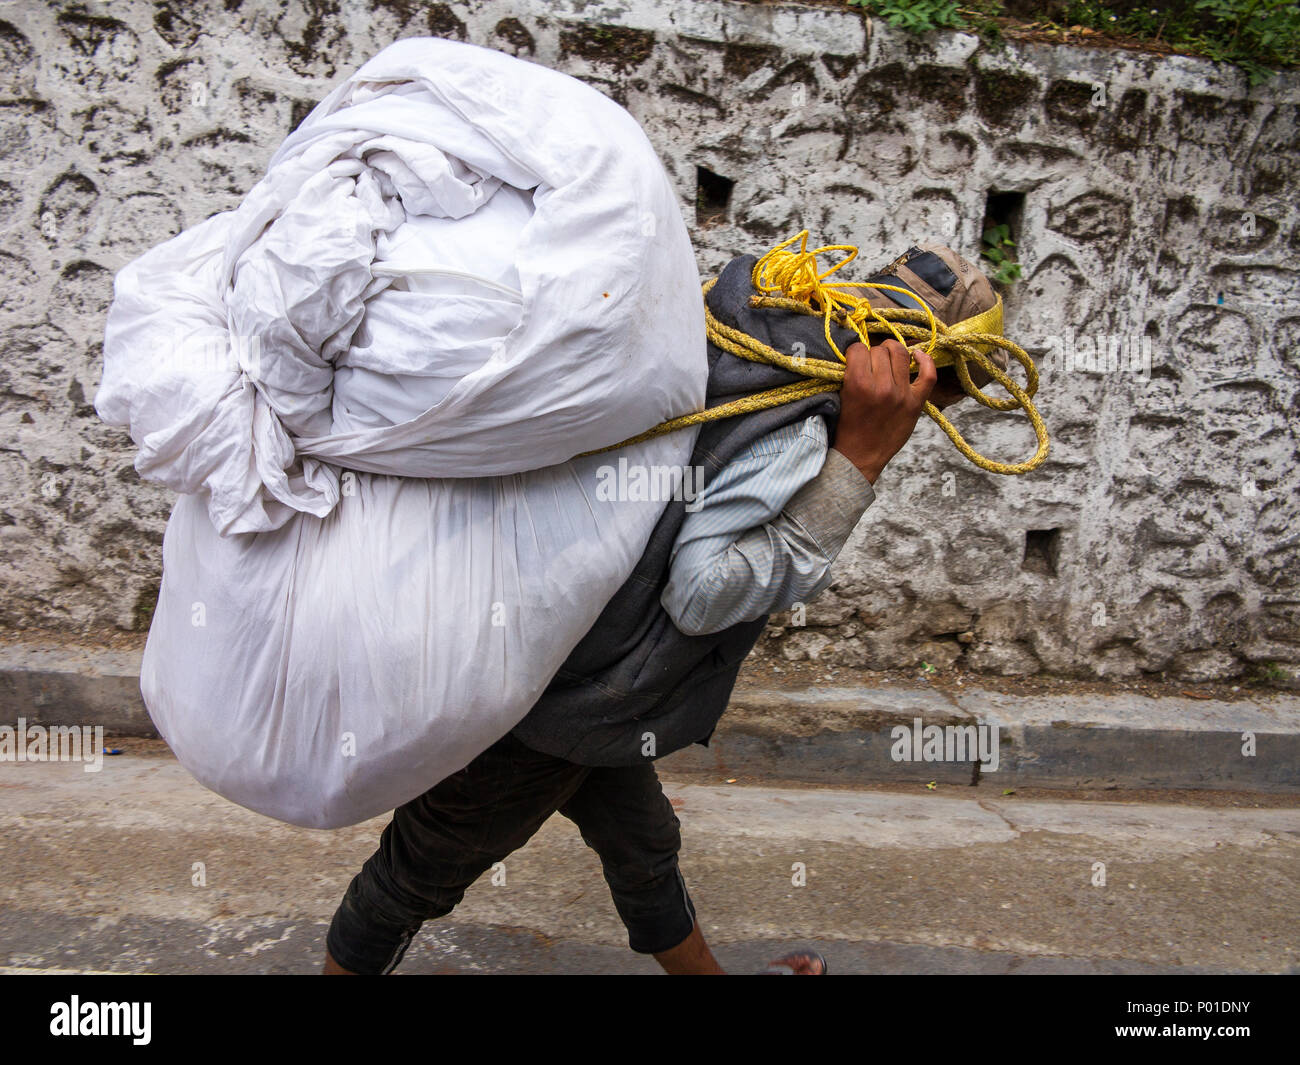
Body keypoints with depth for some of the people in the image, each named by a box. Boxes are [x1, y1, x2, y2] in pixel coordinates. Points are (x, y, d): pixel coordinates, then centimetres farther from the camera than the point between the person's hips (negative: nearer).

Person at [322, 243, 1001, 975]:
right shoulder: (795, 429, -25)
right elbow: (703, 592, -29)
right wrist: (857, 459, -28)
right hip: (544, 698, -10)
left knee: (644, 845, 28)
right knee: (421, 874, 17)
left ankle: (706, 972, 51)